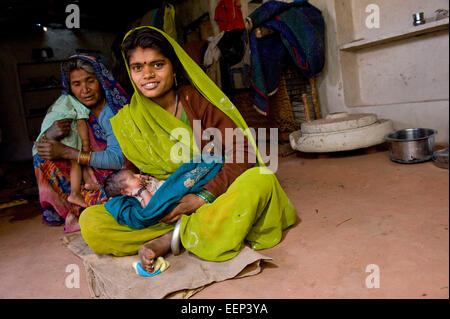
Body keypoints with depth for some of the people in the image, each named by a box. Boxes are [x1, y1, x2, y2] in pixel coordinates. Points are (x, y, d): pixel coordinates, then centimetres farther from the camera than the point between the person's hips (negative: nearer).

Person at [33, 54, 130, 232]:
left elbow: (118, 159, -25)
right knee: (45, 157, -8)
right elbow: (38, 149, -1)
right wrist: (48, 135, -27)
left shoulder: (116, 109, -17)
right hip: (90, 174, 6)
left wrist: (65, 151, -27)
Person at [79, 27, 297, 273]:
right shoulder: (126, 120, 1)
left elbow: (241, 151, -13)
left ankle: (168, 239, -22)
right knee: (90, 223, -18)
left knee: (262, 178, -31)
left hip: (212, 199, -1)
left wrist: (204, 196, -21)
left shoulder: (198, 100, -7)